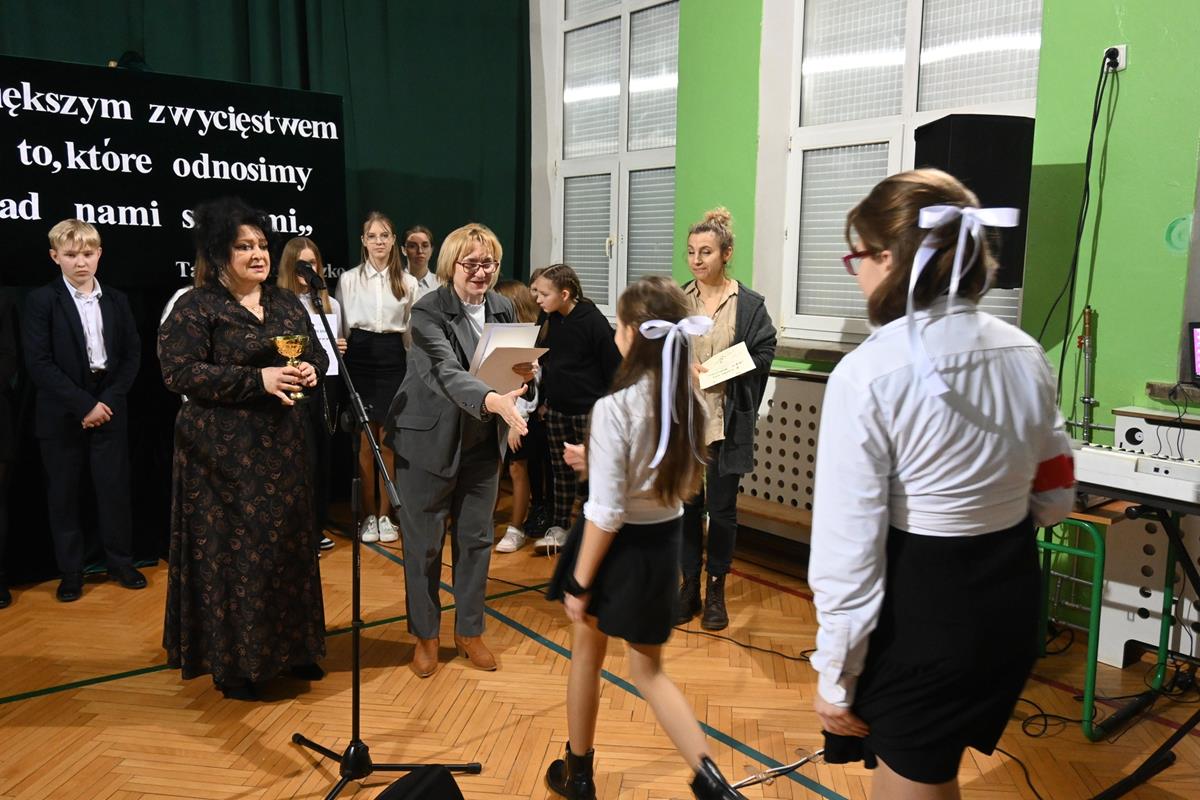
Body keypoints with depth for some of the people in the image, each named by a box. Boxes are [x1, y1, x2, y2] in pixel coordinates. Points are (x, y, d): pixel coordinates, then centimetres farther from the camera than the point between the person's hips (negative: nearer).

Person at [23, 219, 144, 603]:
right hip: (61, 416, -2)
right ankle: (70, 572, 19)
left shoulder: (116, 300, 6)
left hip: (110, 410, 2)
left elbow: (132, 355, 4)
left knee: (115, 488, 7)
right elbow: (39, 363, -11)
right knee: (63, 495, 7)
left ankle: (120, 562, 22)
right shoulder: (41, 300, -5)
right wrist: (83, 405, -15)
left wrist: (108, 401, -8)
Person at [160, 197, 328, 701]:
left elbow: (317, 354, 16)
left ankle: (291, 647, 27)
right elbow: (180, 373, -16)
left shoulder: (286, 303, 11)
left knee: (289, 544, 11)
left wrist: (310, 370, -9)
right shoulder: (195, 308, -7)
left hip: (282, 447, 6)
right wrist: (258, 379, -22)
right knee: (232, 552, 1)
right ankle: (233, 661, 15)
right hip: (224, 453, -6)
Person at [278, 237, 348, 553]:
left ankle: (318, 526, 24)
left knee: (323, 458, 12)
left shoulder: (331, 305, 11)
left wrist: (340, 349, -2)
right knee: (305, 459, -3)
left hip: (324, 387, 5)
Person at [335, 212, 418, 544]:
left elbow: (411, 330, 9)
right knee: (365, 442, 2)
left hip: (393, 358, 1)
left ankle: (385, 515, 13)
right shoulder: (348, 279, 3)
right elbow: (340, 327, 7)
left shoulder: (408, 283, 5)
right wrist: (339, 363, -2)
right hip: (359, 357, 0)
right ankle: (370, 515, 13)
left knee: (388, 442, 3)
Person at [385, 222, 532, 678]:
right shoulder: (427, 312, -18)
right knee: (423, 543, 7)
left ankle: (469, 631, 30)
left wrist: (526, 373, -17)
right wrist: (494, 400, -50)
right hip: (429, 440, -5)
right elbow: (447, 372, -33)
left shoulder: (503, 308, 0)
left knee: (476, 540, 12)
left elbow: (513, 368, 8)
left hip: (482, 441, 5)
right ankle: (425, 635, 26)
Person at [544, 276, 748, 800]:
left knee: (586, 653, 20)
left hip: (620, 547, -5)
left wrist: (579, 582, -12)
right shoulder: (689, 402, -4)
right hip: (663, 543, 5)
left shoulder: (614, 407, -24)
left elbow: (606, 514, -22)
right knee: (648, 671, 19)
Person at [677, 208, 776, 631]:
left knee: (722, 509, 6)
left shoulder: (750, 304, -1)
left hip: (727, 423, -2)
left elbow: (762, 357, -1)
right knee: (687, 505, 9)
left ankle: (716, 591, 23)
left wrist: (726, 373, -16)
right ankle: (689, 586, 24)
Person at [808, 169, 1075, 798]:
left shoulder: (867, 374, -21)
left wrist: (835, 676, -8)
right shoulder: (1025, 356, -2)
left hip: (919, 607, -6)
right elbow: (1053, 498, 9)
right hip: (1011, 598, 6)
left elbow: (849, 545, -19)